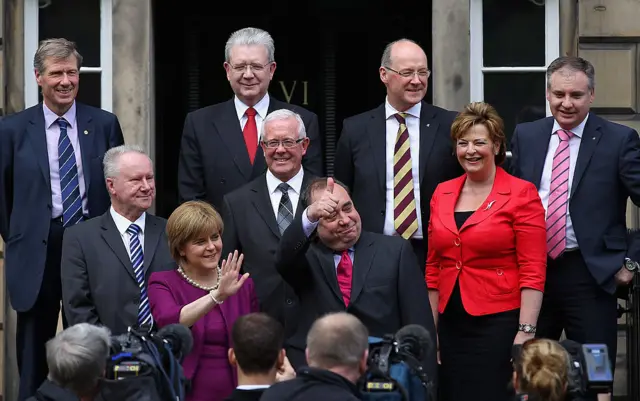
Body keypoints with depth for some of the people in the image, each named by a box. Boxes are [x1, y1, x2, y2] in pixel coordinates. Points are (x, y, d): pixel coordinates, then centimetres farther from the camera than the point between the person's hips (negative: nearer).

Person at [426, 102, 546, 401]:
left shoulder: (521, 194, -5)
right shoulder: (442, 194, 11)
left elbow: (533, 272, -9)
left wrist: (526, 332, -15)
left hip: (499, 324, -5)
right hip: (451, 326, 5)